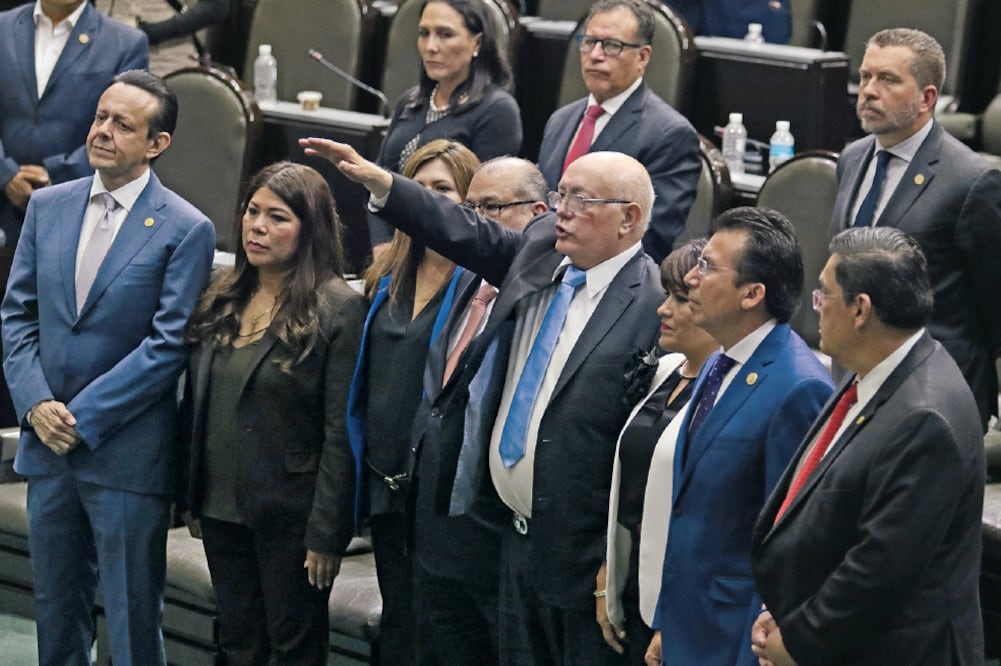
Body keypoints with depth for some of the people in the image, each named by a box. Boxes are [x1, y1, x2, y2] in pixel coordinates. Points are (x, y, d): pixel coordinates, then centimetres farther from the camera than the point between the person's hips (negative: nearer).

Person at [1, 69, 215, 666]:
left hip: (127, 453, -5)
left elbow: (168, 344, -13)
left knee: (133, 617, 2)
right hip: (48, 442, 5)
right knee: (56, 608, 15)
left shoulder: (186, 230, -9)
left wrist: (83, 417, -15)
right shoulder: (48, 206, 7)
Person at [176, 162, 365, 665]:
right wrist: (188, 496, 8)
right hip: (221, 506, 6)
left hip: (289, 511, -6)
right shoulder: (221, 298, 7)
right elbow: (194, 402, 11)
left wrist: (327, 532, -16)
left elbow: (341, 433, -14)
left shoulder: (338, 309, -12)